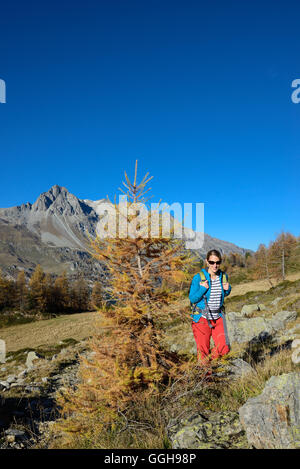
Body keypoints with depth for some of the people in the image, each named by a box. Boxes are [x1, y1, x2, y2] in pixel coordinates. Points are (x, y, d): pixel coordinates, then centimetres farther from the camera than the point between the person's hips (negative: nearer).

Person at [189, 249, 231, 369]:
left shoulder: (223, 276, -1)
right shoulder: (198, 278, -15)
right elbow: (192, 299, -9)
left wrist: (227, 289, -7)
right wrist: (203, 289, -25)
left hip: (218, 317, 4)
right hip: (202, 318, -4)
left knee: (224, 348, -3)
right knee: (203, 349, 6)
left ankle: (209, 359, 26)